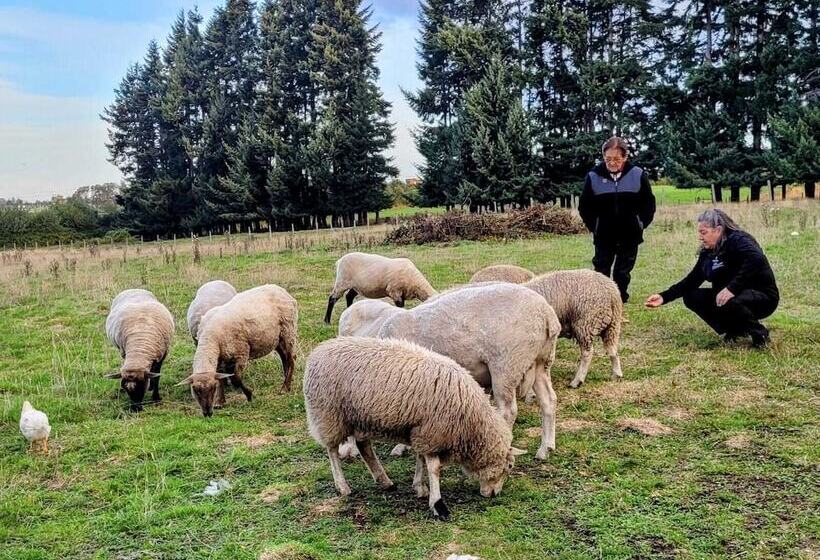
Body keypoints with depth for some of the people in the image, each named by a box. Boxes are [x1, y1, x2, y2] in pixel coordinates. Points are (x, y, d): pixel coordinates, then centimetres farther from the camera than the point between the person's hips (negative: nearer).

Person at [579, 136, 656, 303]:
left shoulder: (638, 175, -7)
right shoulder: (593, 177, -8)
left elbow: (649, 203, 4)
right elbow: (584, 206, 2)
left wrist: (641, 224, -3)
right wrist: (594, 227, -3)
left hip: (629, 236, 1)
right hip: (604, 236, -1)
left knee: (623, 274, 11)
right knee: (601, 271, 5)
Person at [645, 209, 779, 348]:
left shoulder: (738, 241, -19)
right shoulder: (708, 252, 4)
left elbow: (757, 260, -38)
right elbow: (692, 280, 6)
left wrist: (732, 288, -43)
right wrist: (664, 297, -4)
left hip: (762, 296, -8)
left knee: (724, 303, -37)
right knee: (691, 297, -4)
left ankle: (759, 332, -9)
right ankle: (736, 329, 5)